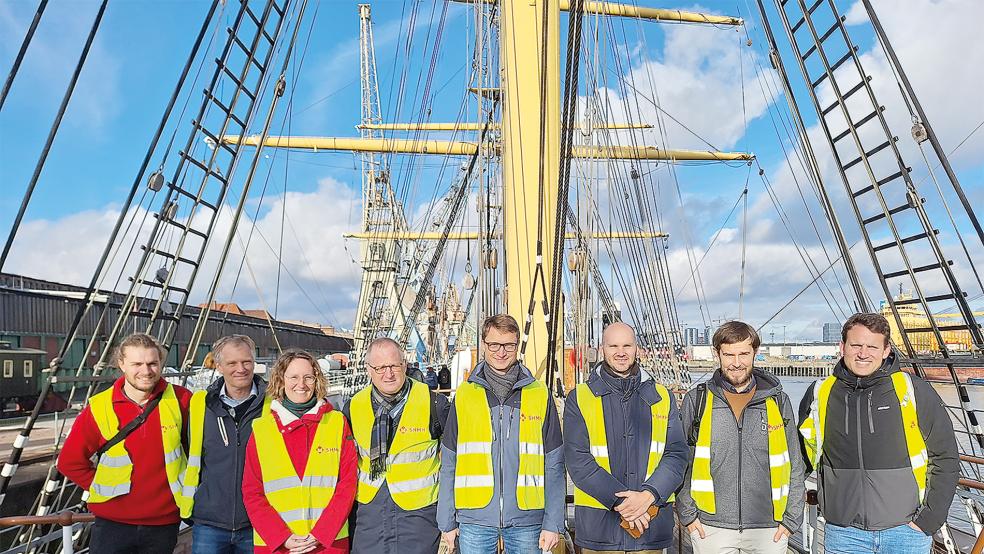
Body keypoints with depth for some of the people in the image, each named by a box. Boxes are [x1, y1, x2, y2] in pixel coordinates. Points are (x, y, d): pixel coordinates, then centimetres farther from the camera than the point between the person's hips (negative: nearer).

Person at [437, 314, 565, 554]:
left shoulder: (540, 395, 0)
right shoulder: (464, 395, 1)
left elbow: (554, 465, 2)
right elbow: (449, 464, 5)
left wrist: (553, 522, -2)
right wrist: (447, 521, 4)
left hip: (527, 518, 0)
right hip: (474, 518, 1)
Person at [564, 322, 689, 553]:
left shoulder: (662, 397, 5)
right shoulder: (579, 398, -3)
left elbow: (677, 454, 0)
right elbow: (577, 459, -9)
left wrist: (648, 495, -14)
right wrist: (619, 501, -16)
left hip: (651, 522, 2)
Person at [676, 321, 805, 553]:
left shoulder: (778, 401, 3)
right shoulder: (696, 400, -3)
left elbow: (795, 466, 9)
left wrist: (791, 518, 4)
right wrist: (687, 513, -2)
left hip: (769, 529, 1)